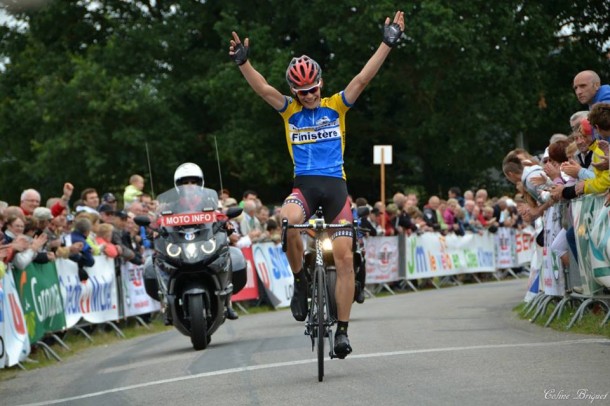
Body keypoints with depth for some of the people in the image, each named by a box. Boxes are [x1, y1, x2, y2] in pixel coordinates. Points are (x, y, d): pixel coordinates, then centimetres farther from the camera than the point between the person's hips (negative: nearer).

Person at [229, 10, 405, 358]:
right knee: (288, 220, -34)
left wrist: (387, 44, -12)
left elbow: (363, 79, -2)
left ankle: (342, 329, 1)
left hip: (335, 185, 1)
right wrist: (243, 62, -22)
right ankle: (301, 282, -11)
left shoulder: (336, 106, 7)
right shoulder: (290, 111, 8)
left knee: (344, 256, -6)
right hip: (304, 185, 0)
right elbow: (263, 89, -6)